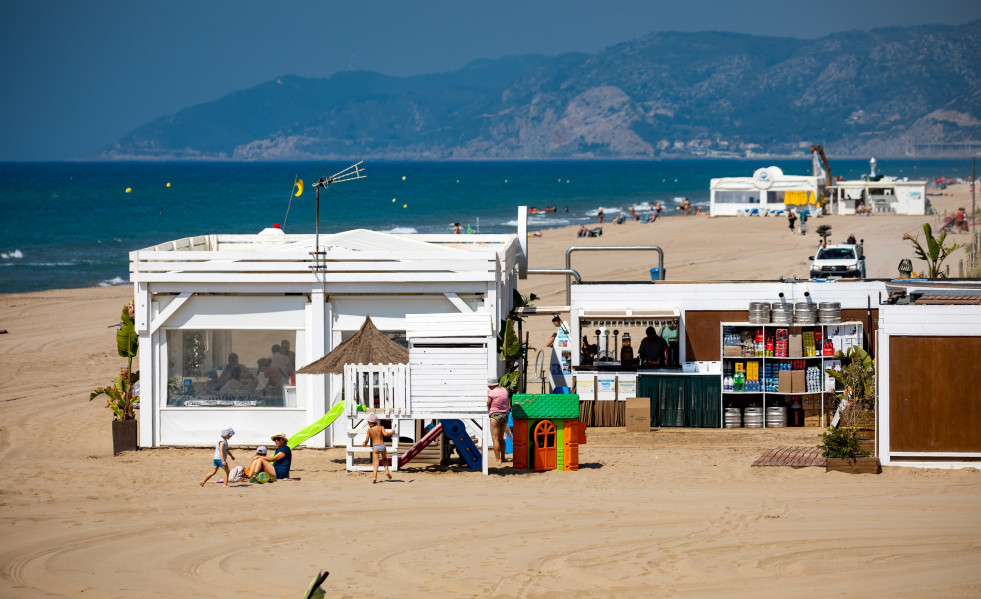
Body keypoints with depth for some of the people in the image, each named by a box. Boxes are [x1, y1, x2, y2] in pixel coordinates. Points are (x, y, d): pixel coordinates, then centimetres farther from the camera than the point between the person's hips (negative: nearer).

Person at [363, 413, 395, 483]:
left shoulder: (369, 430, 1)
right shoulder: (381, 427, -1)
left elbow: (367, 440, 0)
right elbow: (385, 434, -16)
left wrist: (365, 443, 23)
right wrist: (391, 432, 2)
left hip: (375, 447, -1)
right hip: (382, 446, 1)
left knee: (375, 463, -4)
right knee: (385, 459, 26)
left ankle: (374, 477, -19)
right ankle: (386, 471, 6)